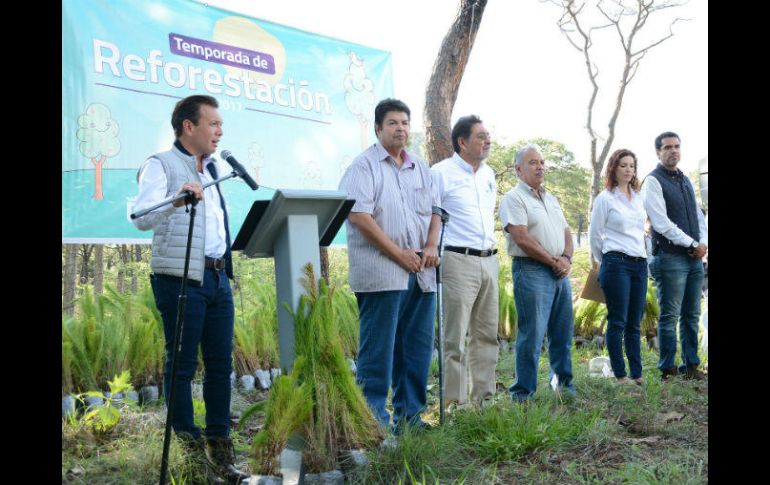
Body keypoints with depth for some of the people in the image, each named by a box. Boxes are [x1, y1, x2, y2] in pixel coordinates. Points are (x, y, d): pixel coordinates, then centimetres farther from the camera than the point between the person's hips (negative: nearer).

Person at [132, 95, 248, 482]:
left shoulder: (211, 170, 19)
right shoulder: (160, 165, -5)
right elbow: (142, 218, -20)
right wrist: (176, 199, -38)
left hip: (218, 277, 8)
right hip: (180, 278, -7)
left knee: (221, 364, 8)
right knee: (182, 365, 0)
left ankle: (219, 448, 16)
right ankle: (187, 447, 11)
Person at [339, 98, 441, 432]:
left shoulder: (420, 168, 19)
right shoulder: (364, 165, -3)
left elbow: (435, 211, 21)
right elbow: (358, 216, -13)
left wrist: (432, 246, 1)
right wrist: (399, 254, -15)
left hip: (420, 274, 7)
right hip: (381, 274, -7)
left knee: (418, 348, 10)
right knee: (378, 350, -4)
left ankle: (409, 414, 21)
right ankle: (374, 419, 5)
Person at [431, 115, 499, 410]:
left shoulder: (488, 174, 16)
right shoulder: (441, 173, -7)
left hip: (488, 261, 8)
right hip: (458, 261, -7)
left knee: (487, 335, 11)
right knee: (454, 338, -4)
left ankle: (484, 398, 21)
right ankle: (455, 403, 3)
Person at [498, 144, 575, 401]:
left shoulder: (551, 199, 21)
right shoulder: (514, 199, -6)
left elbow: (567, 232, 19)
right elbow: (522, 239, -15)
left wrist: (566, 258, -1)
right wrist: (553, 261, -9)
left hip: (560, 271, 8)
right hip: (531, 271, -8)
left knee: (563, 333, 12)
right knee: (532, 335, -7)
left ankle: (564, 384, 25)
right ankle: (523, 394, 1)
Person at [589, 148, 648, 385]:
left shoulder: (638, 198, 15)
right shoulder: (605, 199, -2)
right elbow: (595, 235, 2)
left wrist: (644, 255, 19)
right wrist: (604, 261, 9)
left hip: (640, 264, 6)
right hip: (617, 263, -6)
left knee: (634, 323, 7)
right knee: (618, 322, -3)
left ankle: (637, 374, 11)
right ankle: (620, 374, 2)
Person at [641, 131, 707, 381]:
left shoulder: (685, 181, 18)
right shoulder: (653, 181, -6)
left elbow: (699, 216, 18)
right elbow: (661, 223, -14)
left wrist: (703, 243, 0)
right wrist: (692, 244, -11)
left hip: (694, 257, 7)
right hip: (670, 258, -7)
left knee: (692, 316, 10)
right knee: (670, 317, -4)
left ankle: (691, 367, 18)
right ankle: (668, 370, 3)